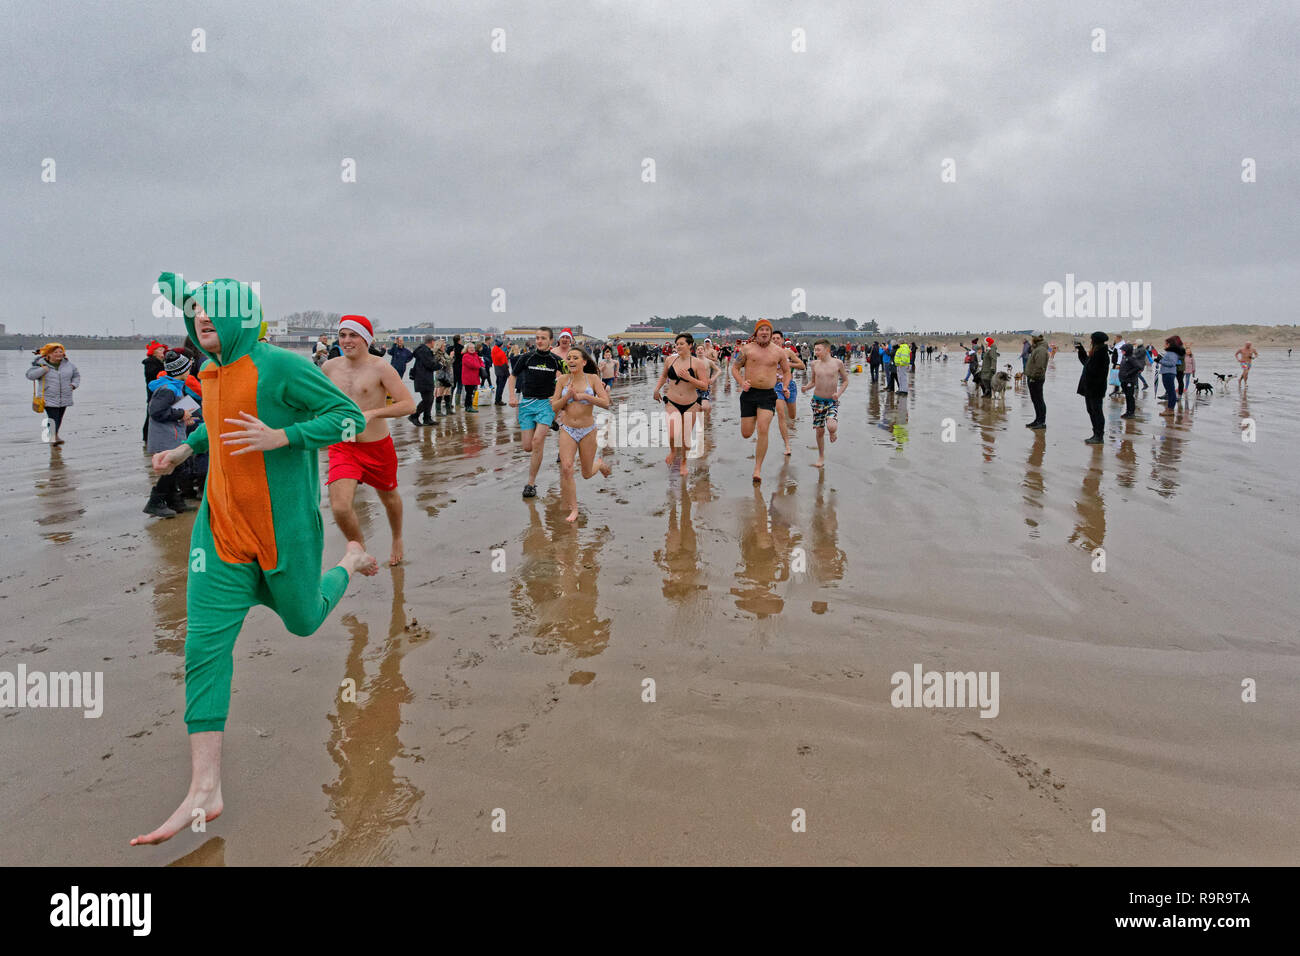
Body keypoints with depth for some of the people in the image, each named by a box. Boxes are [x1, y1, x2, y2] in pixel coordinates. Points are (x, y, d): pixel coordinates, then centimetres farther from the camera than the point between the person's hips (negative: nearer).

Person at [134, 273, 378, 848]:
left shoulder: (281, 366, -14)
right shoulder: (209, 376, 10)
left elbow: (350, 415, -16)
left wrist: (280, 438, -24)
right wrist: (185, 449, 18)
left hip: (285, 526, -5)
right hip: (221, 525, 6)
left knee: (302, 619, 14)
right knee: (205, 645, -5)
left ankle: (351, 563, 48)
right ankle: (205, 793, -1)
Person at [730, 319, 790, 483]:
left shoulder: (779, 352, 6)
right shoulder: (747, 349, 2)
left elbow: (786, 371, 19)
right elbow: (735, 368, 6)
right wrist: (741, 383, -12)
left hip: (768, 395, 0)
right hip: (749, 393, 0)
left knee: (763, 431, -15)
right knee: (746, 434, 1)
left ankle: (758, 469, -6)